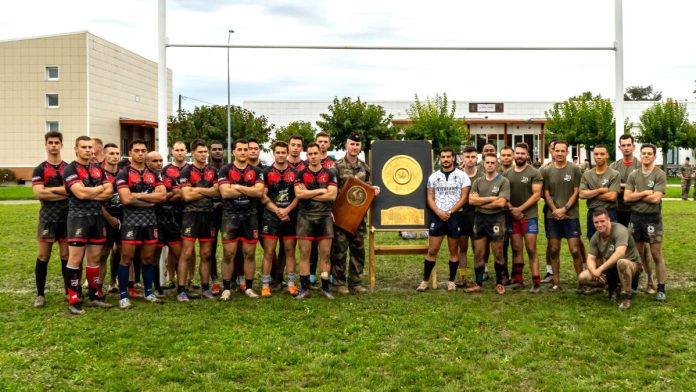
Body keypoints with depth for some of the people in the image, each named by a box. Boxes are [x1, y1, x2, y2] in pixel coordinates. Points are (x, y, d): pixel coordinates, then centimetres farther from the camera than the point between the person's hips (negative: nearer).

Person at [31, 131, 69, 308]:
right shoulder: (39, 170, 2)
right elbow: (39, 193, -12)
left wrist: (51, 189, -12)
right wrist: (65, 193, -12)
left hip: (67, 218, 1)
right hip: (47, 218, -1)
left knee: (66, 256, 6)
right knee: (43, 257, 1)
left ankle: (69, 292, 15)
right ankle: (40, 294, 9)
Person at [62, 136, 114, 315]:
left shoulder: (98, 169, 14)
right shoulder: (70, 169, -5)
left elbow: (109, 192, 3)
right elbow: (80, 193, -19)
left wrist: (89, 194, -11)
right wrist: (100, 188, -4)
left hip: (97, 218, 6)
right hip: (78, 218, -6)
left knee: (94, 259, 10)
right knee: (75, 260, -6)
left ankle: (95, 296, 18)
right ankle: (74, 300, 0)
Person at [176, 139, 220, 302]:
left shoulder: (212, 171, 12)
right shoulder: (187, 171, -3)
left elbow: (217, 192, 0)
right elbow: (187, 195, -13)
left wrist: (198, 190, -11)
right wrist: (208, 191, -5)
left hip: (208, 215, 5)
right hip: (191, 214, -4)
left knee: (206, 254, 9)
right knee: (186, 253, -6)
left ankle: (205, 287, 17)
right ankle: (181, 290, -3)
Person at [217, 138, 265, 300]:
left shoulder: (256, 171, 7)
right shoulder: (225, 170, 1)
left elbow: (259, 192, -8)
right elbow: (225, 192, -14)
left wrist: (238, 187, -12)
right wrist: (250, 191, -10)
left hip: (250, 216, 2)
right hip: (230, 216, -2)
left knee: (249, 253, 6)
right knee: (228, 253, -1)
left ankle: (249, 287, 16)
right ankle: (226, 288, 8)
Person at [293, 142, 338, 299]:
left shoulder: (329, 174, 6)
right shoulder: (301, 174, 6)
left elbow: (332, 195, -8)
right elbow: (298, 193, -10)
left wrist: (308, 195, -8)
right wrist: (320, 191, -8)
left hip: (325, 217, 0)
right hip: (305, 217, 0)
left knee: (325, 254, 3)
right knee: (304, 254, 1)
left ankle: (325, 287, 12)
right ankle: (304, 288, 9)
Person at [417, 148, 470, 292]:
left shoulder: (462, 176, 1)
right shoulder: (434, 176, 8)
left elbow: (463, 198, -3)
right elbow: (430, 198, 6)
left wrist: (450, 212, -11)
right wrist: (439, 212, -10)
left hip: (455, 216, -1)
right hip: (437, 216, 1)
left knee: (454, 250, 6)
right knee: (432, 251, 0)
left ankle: (451, 281, 16)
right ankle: (425, 281, 7)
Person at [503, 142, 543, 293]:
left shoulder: (534, 173, -4)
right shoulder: (506, 173, 8)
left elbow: (536, 195, -10)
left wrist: (520, 209, -14)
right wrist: (511, 209, -7)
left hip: (529, 216, -4)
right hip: (512, 216, 4)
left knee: (531, 250, -5)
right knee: (516, 249, 9)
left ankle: (536, 282, 0)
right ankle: (518, 280, 16)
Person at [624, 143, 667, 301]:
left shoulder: (660, 175, -7)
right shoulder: (633, 175, 5)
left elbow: (656, 198, -18)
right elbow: (626, 197, -3)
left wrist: (637, 194, -6)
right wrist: (645, 193, -13)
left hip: (652, 217, -5)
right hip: (636, 216, 5)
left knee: (656, 254, -3)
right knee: (639, 253, 13)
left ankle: (661, 289, 3)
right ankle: (647, 281, 26)